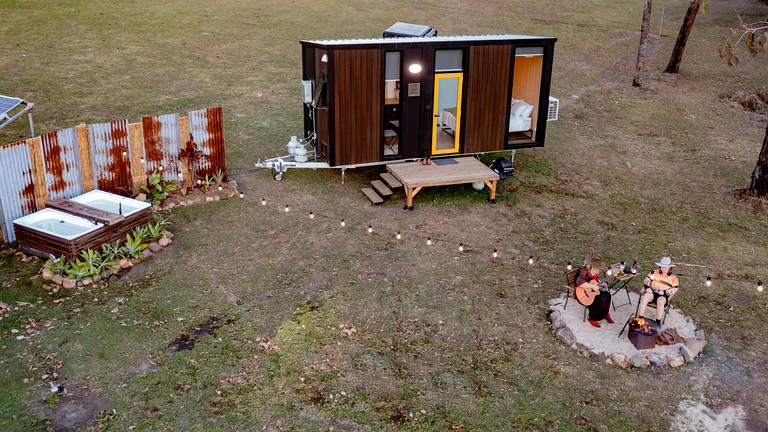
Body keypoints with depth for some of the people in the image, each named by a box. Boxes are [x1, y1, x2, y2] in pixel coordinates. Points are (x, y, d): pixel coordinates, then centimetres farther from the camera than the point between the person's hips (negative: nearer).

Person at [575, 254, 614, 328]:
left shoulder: (593, 271, 0)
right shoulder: (583, 272, -28)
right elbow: (579, 282, -47)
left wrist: (600, 283, 2)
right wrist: (592, 286, -46)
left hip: (593, 291, 9)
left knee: (606, 295, -2)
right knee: (599, 301, -23)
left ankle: (605, 314, 18)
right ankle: (592, 318, -2)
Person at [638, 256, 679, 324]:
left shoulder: (673, 278, 10)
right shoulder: (654, 272, 16)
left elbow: (674, 289, 2)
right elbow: (645, 281, 14)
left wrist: (664, 292, -13)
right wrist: (648, 287, -7)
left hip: (663, 295, -2)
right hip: (652, 292, 2)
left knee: (660, 301, -38)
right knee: (645, 298, -32)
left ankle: (658, 322, -32)